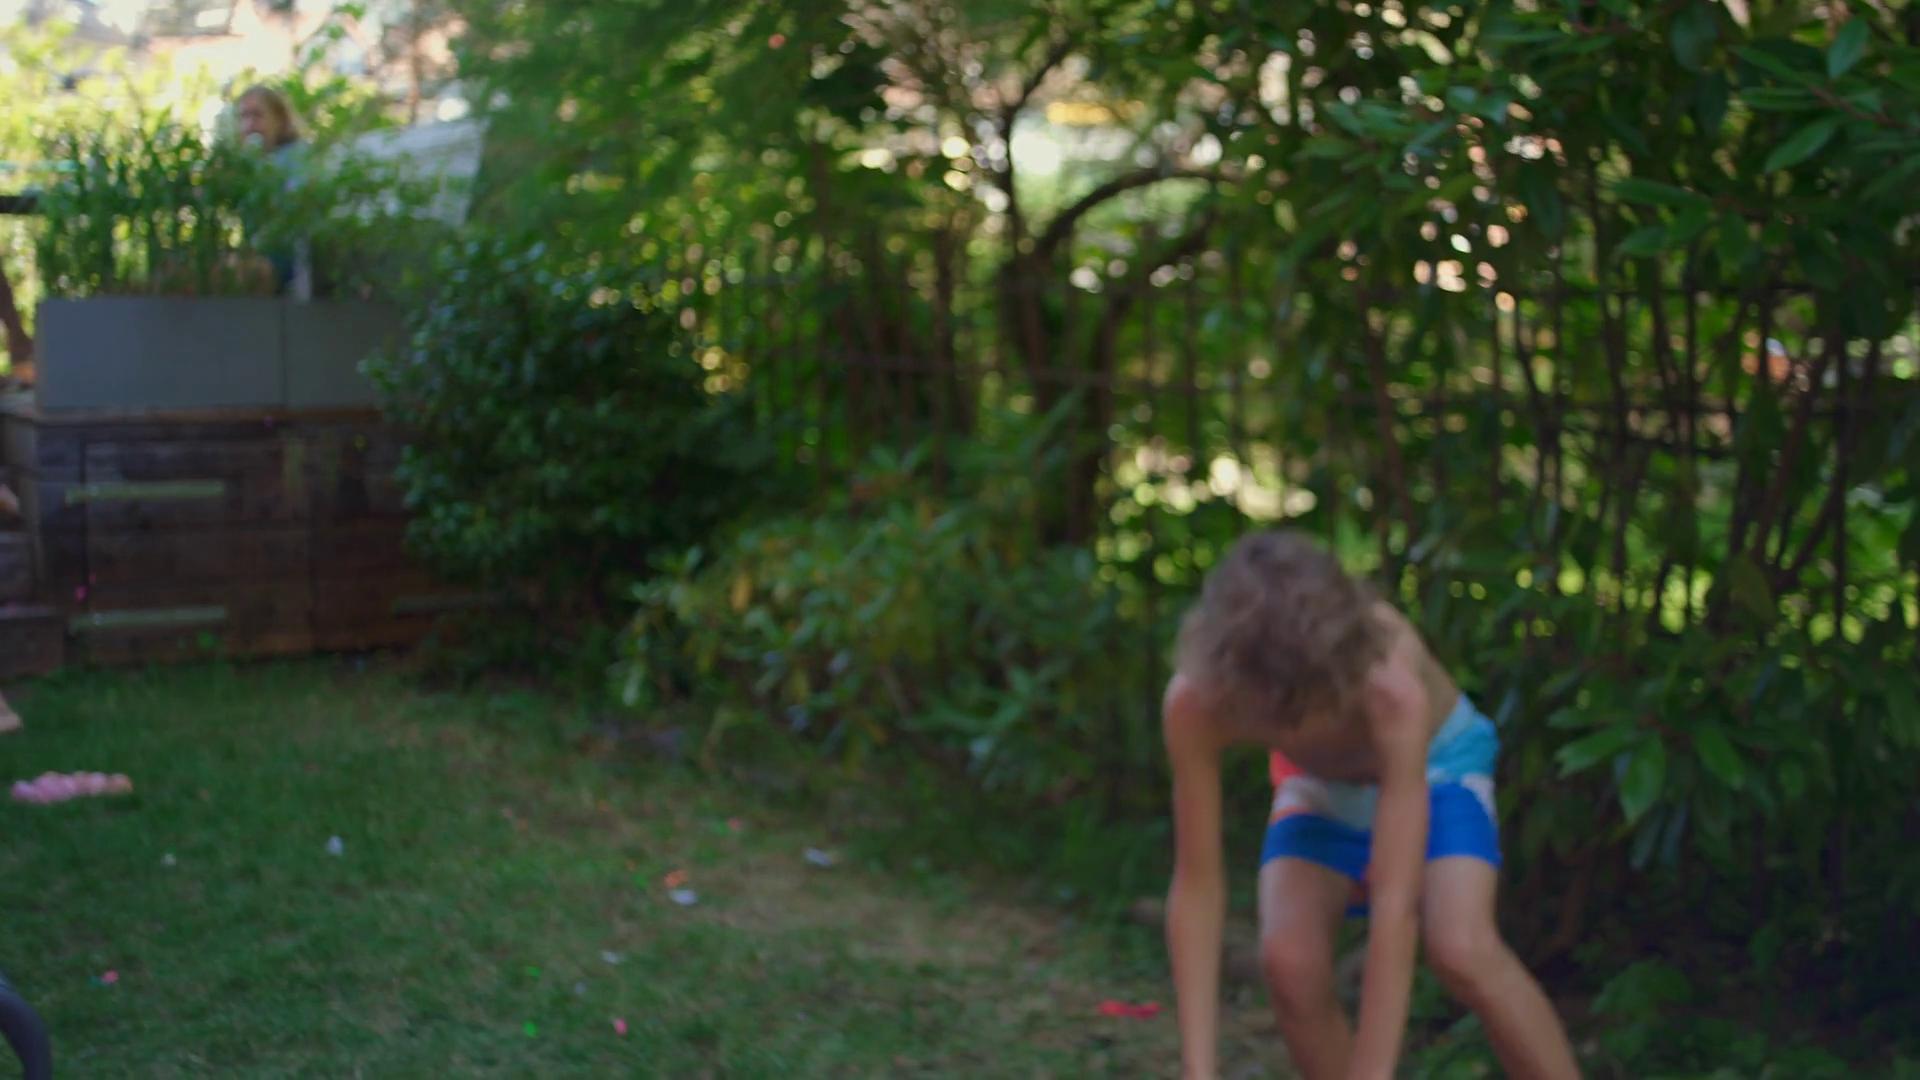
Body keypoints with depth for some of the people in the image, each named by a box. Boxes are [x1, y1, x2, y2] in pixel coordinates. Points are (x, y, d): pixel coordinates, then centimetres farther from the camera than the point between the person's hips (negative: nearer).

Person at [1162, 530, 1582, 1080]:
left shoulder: (1393, 690, -42)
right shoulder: (1194, 703, -34)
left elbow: (1395, 903, -43)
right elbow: (1196, 888, -28)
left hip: (1434, 764, -2)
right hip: (1320, 785, 3)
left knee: (1462, 951, -29)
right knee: (1289, 960, -22)